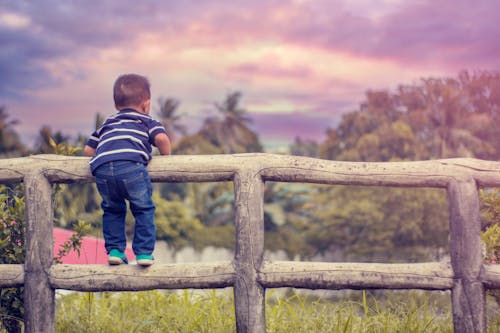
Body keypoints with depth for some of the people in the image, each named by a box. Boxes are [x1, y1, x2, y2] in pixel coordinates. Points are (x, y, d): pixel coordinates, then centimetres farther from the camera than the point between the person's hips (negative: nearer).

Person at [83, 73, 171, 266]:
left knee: (112, 210, 23)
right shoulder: (147, 121, 25)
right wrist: (166, 156, 21)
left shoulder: (107, 124, 37)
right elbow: (161, 138, 5)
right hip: (131, 166, -4)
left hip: (101, 169, 4)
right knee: (144, 209, 9)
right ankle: (144, 252, 5)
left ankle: (114, 250, 18)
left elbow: (88, 149, 34)